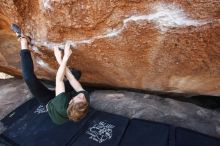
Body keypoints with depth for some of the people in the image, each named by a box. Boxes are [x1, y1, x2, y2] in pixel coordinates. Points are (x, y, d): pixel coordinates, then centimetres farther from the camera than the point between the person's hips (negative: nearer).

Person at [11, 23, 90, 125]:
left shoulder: (62, 106, -47)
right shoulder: (85, 100, -36)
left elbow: (59, 79, -40)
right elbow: (70, 78, -29)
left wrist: (65, 58, -36)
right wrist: (61, 61, -28)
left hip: (49, 101, -4)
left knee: (29, 77, -24)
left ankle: (24, 42, -6)